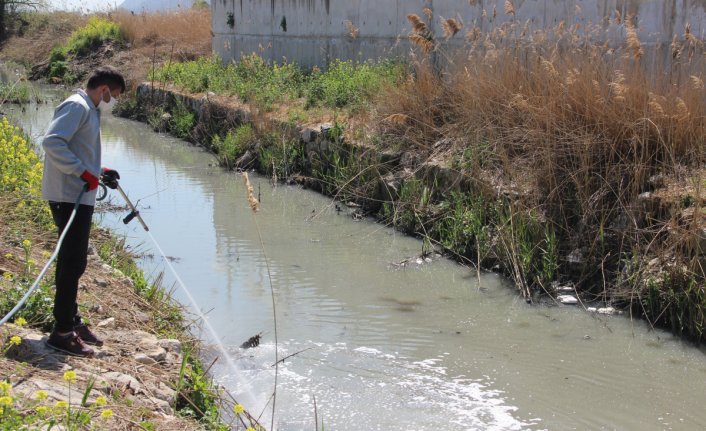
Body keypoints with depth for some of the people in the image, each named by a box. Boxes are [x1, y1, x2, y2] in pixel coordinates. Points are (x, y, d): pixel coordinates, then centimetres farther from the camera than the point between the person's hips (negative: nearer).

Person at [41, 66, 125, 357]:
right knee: (72, 264, -8)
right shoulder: (77, 106, -12)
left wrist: (99, 172, 14)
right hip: (69, 198, -11)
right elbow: (52, 142, -25)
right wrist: (84, 172, -24)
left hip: (79, 199, 11)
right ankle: (62, 333, -3)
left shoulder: (88, 111, 19)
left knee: (73, 262, 17)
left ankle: (71, 322, 28)